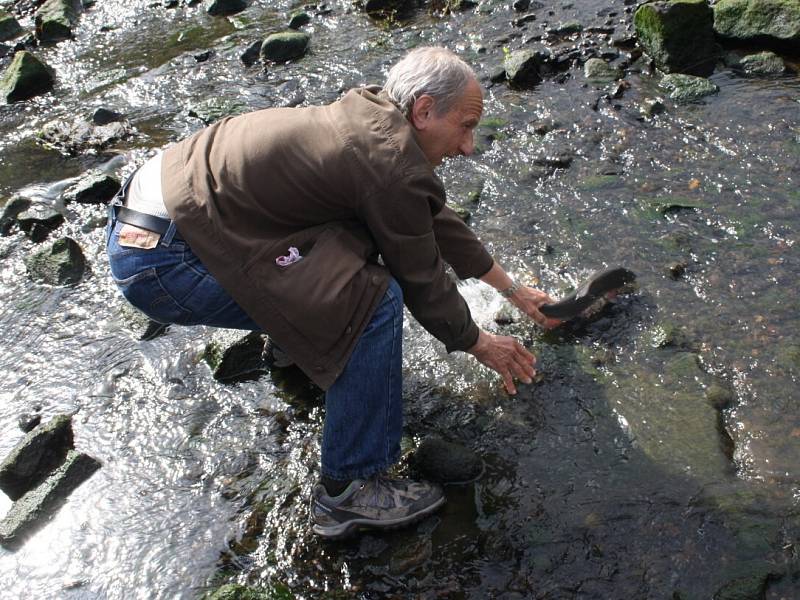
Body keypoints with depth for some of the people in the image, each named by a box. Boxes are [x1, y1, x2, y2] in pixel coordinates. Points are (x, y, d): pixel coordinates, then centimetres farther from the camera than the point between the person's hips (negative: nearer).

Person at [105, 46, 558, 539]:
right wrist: (481, 345, 13)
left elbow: (438, 222, 22)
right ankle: (349, 491, -5)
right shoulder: (394, 167, -18)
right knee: (377, 297, -18)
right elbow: (422, 283, -5)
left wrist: (514, 290, 32)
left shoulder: (372, 113, 11)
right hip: (163, 263, -10)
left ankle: (300, 339, 35)